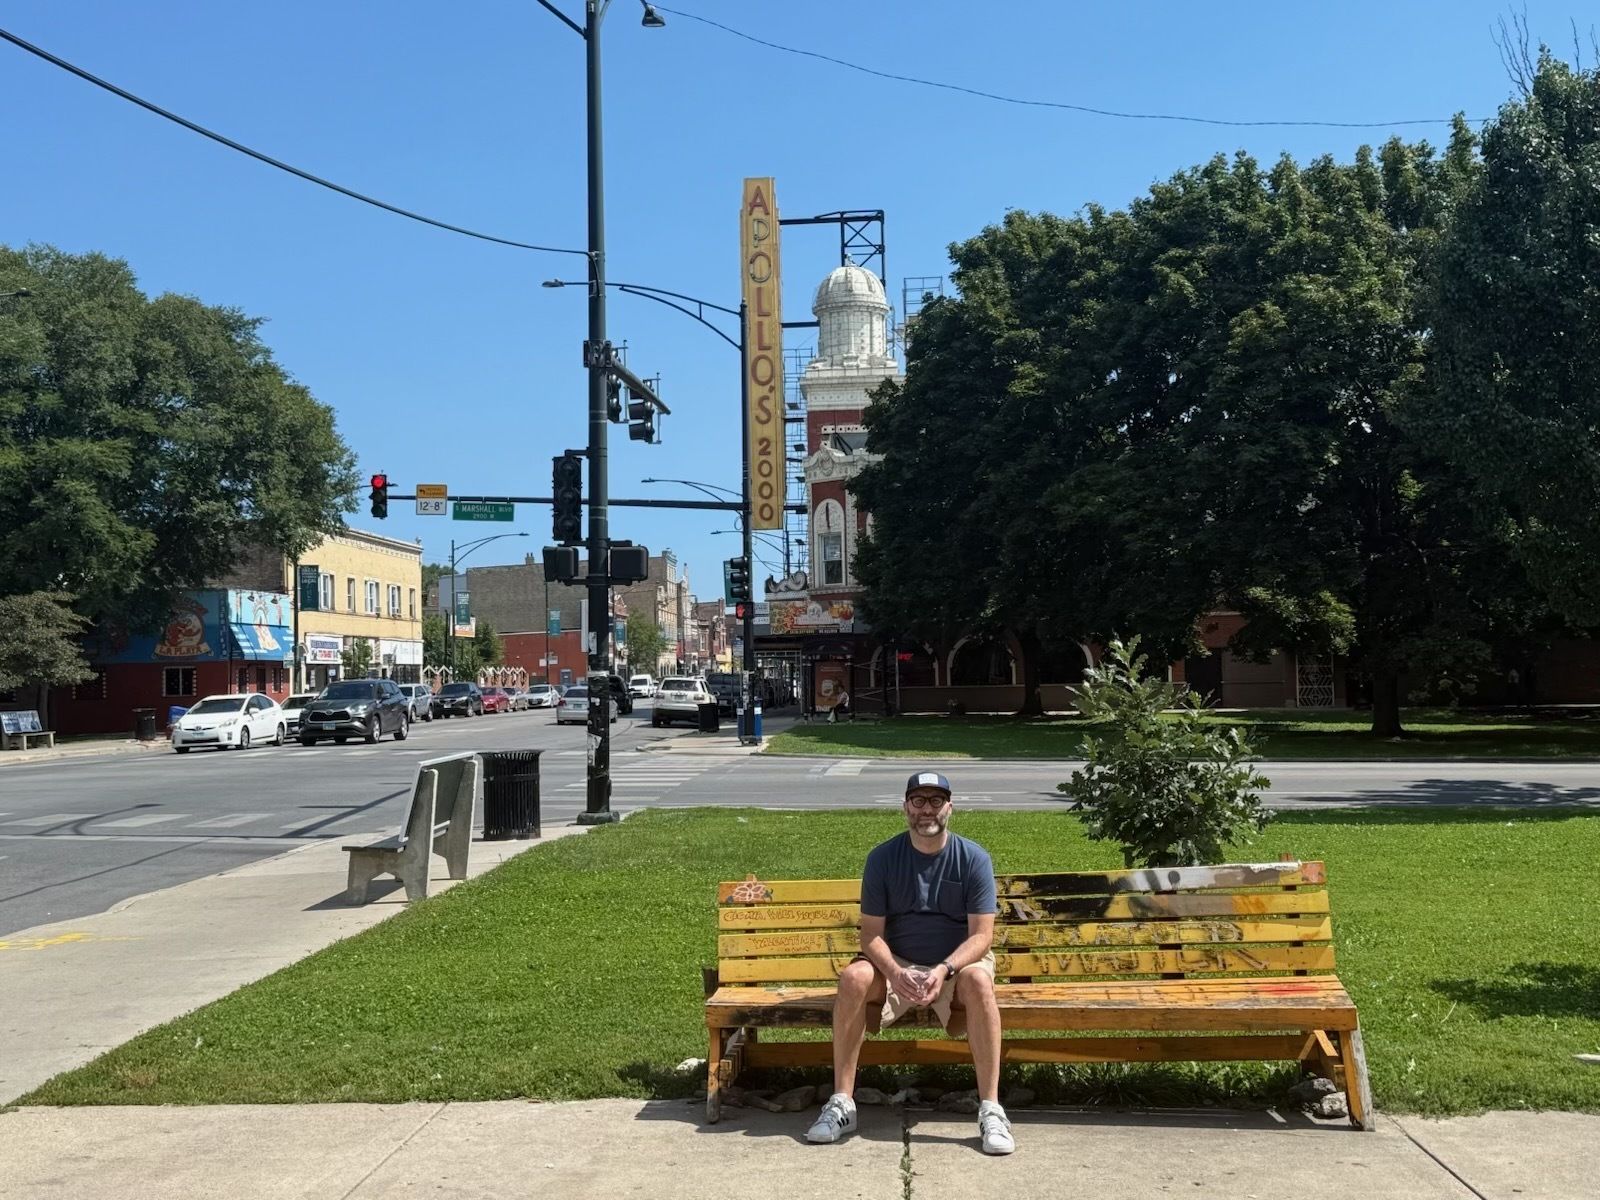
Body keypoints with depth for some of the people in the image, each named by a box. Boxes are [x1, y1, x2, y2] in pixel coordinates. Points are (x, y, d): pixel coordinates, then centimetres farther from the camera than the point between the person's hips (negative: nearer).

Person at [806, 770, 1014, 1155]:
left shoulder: (973, 858, -8)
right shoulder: (883, 858, -5)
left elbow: (982, 935, -11)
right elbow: (871, 934, -7)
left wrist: (944, 970, -29)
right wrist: (896, 973, -27)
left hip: (957, 963, -1)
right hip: (897, 965, 1)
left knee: (978, 980, -35)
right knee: (853, 978, -29)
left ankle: (990, 1109, -31)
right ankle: (841, 1104, -23)